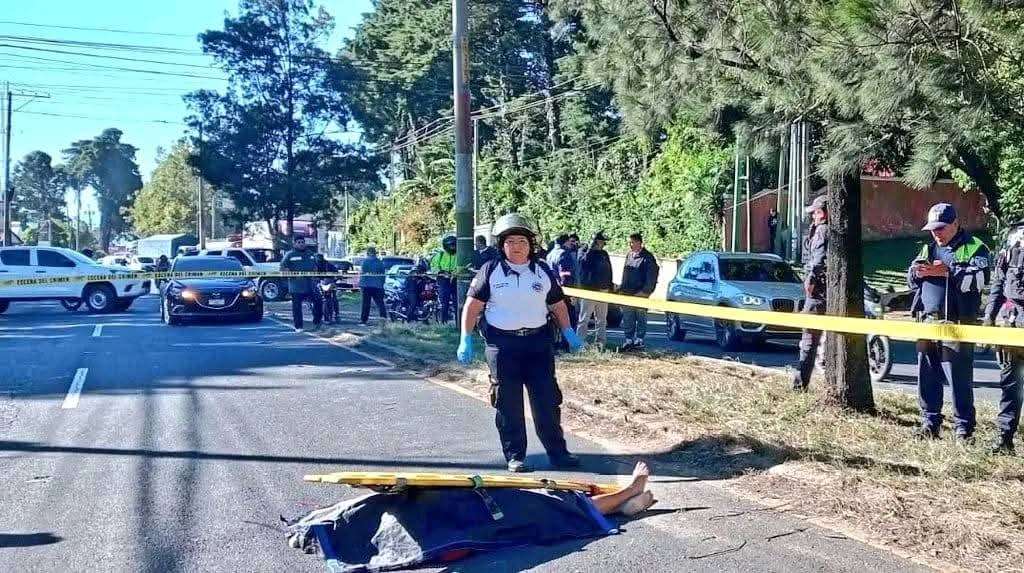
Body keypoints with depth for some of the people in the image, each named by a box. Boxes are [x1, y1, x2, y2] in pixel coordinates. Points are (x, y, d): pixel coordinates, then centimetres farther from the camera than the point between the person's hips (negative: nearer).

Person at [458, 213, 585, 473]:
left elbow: (558, 305, 15)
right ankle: (514, 456, 12)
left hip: (539, 342, 2)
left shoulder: (543, 271, 6)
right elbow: (472, 305, -1)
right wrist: (466, 340, -7)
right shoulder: (490, 271, -2)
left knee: (548, 399, 3)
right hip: (502, 345, -2)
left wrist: (568, 332, 5)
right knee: (508, 403, 2)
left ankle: (557, 451, 14)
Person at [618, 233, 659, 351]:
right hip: (627, 293, 7)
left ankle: (639, 340, 9)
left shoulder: (647, 257, -8)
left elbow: (651, 277, -11)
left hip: (640, 293, -6)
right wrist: (621, 288, 12)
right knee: (627, 319, 8)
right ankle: (629, 340, 14)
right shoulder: (629, 255, 13)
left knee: (641, 318, 3)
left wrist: (645, 291, -16)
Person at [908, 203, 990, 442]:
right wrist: (917, 272, -4)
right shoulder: (929, 249, 20)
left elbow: (979, 279, -15)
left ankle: (964, 429, 3)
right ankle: (930, 423, 20)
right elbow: (910, 278, 18)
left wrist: (948, 272, -18)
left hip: (955, 324, -6)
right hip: (926, 322, 6)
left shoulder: (974, 248, 1)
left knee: (959, 379, -4)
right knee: (927, 378, 10)